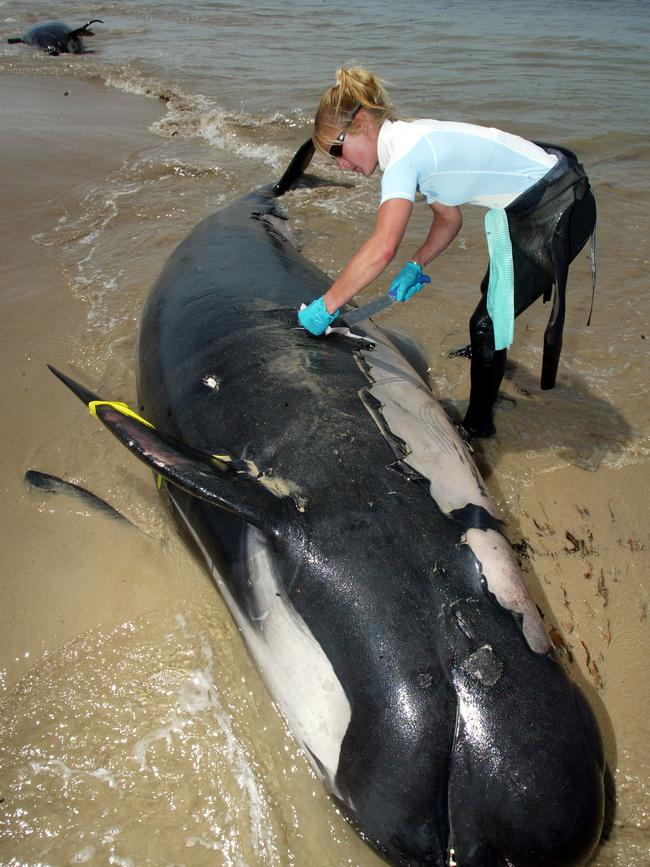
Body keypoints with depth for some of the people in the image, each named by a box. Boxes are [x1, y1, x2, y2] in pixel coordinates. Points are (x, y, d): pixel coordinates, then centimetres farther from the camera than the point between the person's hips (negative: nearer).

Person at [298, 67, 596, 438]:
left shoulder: (404, 153, -26)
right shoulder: (416, 140, 3)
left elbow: (381, 249, -35)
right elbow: (449, 219, 11)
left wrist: (325, 306, -29)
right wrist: (416, 266, -1)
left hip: (559, 212, -10)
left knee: (488, 320, -5)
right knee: (494, 294, 31)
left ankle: (477, 427, 12)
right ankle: (487, 352, 61)